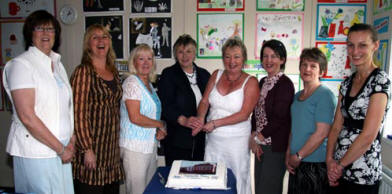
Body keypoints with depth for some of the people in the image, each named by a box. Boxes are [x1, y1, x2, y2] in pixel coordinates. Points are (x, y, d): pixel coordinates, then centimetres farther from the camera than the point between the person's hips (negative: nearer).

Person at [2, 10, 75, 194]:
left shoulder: (57, 63, 13)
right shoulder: (20, 64, -9)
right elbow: (27, 117, -17)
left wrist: (71, 141, 2)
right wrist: (60, 149, -13)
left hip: (62, 150, 7)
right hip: (35, 151, -6)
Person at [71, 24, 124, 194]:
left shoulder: (114, 72, 12)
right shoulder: (83, 72, -8)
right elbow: (79, 114, -13)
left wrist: (118, 144, 15)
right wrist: (87, 149, -15)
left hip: (112, 146, 6)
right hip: (92, 146, -6)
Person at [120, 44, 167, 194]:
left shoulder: (149, 84, 13)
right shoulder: (131, 83, -12)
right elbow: (135, 117, -21)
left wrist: (160, 130, 2)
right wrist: (161, 124, -9)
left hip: (151, 146, 8)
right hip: (135, 146, -8)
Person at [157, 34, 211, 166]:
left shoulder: (204, 75, 12)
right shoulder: (168, 74, -1)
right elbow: (165, 105, -10)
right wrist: (183, 120, -24)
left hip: (200, 139, 4)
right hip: (177, 139, -3)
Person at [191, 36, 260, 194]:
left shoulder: (250, 82, -7)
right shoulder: (216, 75, 6)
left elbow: (244, 114, -14)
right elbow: (204, 101, 4)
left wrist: (215, 123, -17)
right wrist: (200, 118, -17)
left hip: (237, 141, -3)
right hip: (213, 140, 4)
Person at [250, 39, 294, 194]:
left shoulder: (285, 83, -12)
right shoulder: (263, 82, 12)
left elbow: (279, 118, -16)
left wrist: (257, 137, -8)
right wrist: (254, 137, 0)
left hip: (276, 146, -7)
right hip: (261, 145, 7)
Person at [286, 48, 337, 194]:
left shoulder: (325, 95, -11)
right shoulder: (297, 96, 12)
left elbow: (321, 133, -17)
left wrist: (298, 156, -12)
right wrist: (289, 154, 5)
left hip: (316, 164, -7)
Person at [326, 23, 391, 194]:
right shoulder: (347, 83, 8)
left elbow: (368, 135, -18)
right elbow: (337, 126, 6)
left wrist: (340, 164, -10)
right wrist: (330, 160, -4)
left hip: (363, 173, -6)